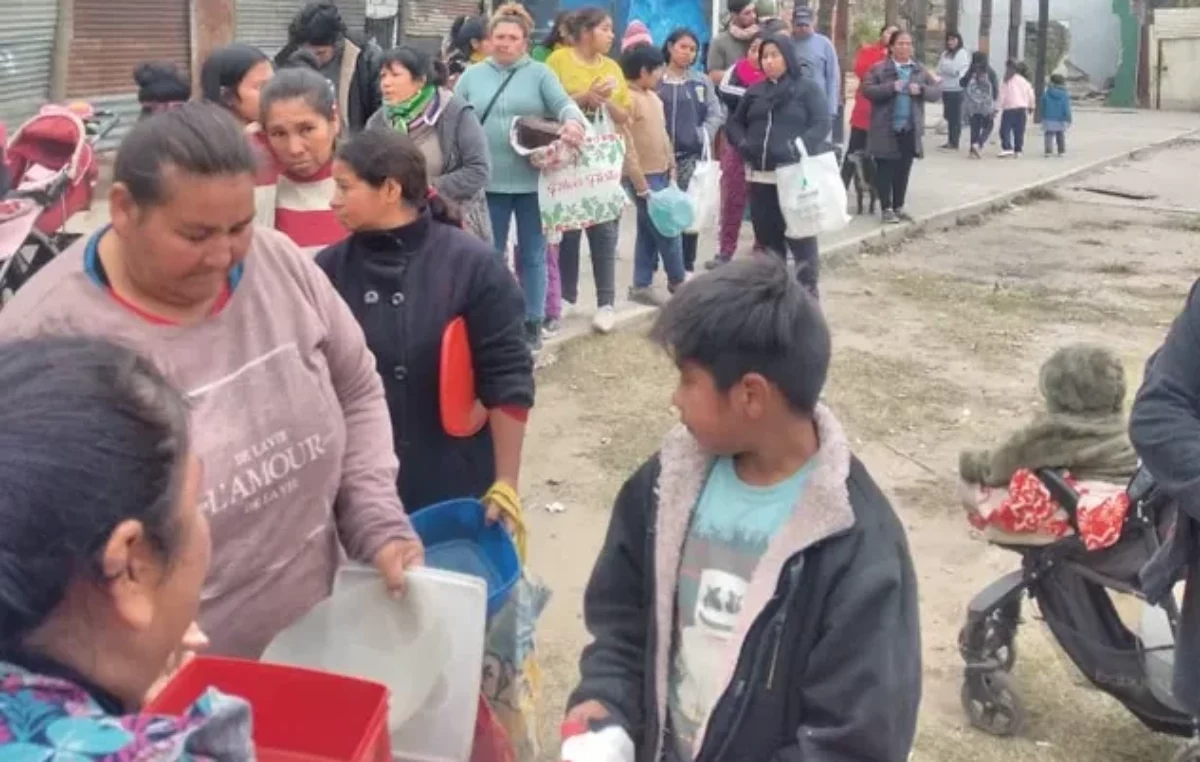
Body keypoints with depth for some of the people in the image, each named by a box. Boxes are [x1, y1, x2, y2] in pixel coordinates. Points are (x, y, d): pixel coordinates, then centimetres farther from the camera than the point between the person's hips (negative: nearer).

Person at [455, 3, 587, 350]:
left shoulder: (540, 73, 3)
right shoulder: (472, 77, 8)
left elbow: (563, 103, -11)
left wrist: (572, 121, -34)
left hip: (532, 181, -1)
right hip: (488, 182, 1)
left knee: (532, 254, 8)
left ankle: (532, 322, 18)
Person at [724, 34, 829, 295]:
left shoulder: (808, 88, 1)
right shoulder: (755, 91, 15)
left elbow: (821, 125, -9)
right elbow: (734, 123, 19)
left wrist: (794, 148, -23)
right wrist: (743, 143, -3)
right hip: (761, 176, 5)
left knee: (801, 236, -4)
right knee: (767, 237, 11)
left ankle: (807, 291, 3)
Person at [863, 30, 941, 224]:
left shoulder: (920, 70, 10)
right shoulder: (879, 69, -2)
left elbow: (937, 91, 8)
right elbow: (867, 89, -10)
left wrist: (921, 90, -12)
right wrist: (890, 88, -21)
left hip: (910, 128, 4)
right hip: (886, 129, -4)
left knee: (903, 170, 10)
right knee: (885, 170, -1)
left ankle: (898, 206, 20)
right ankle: (886, 208, 5)